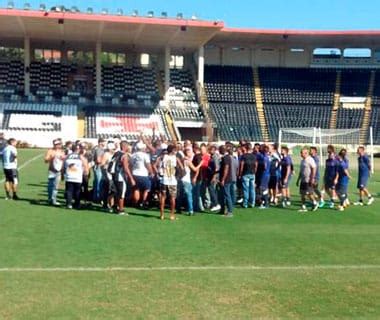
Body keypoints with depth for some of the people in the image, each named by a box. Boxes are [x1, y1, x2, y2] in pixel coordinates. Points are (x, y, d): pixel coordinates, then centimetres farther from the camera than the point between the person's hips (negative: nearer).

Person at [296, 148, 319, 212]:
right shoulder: (302, 160, 15)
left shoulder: (310, 160, -12)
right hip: (303, 180, 9)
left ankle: (315, 203, 13)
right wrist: (298, 180, 21)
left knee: (308, 193, -7)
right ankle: (303, 207, 10)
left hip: (308, 180, -9)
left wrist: (312, 179, -21)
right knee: (302, 193, 6)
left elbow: (314, 169, -16)